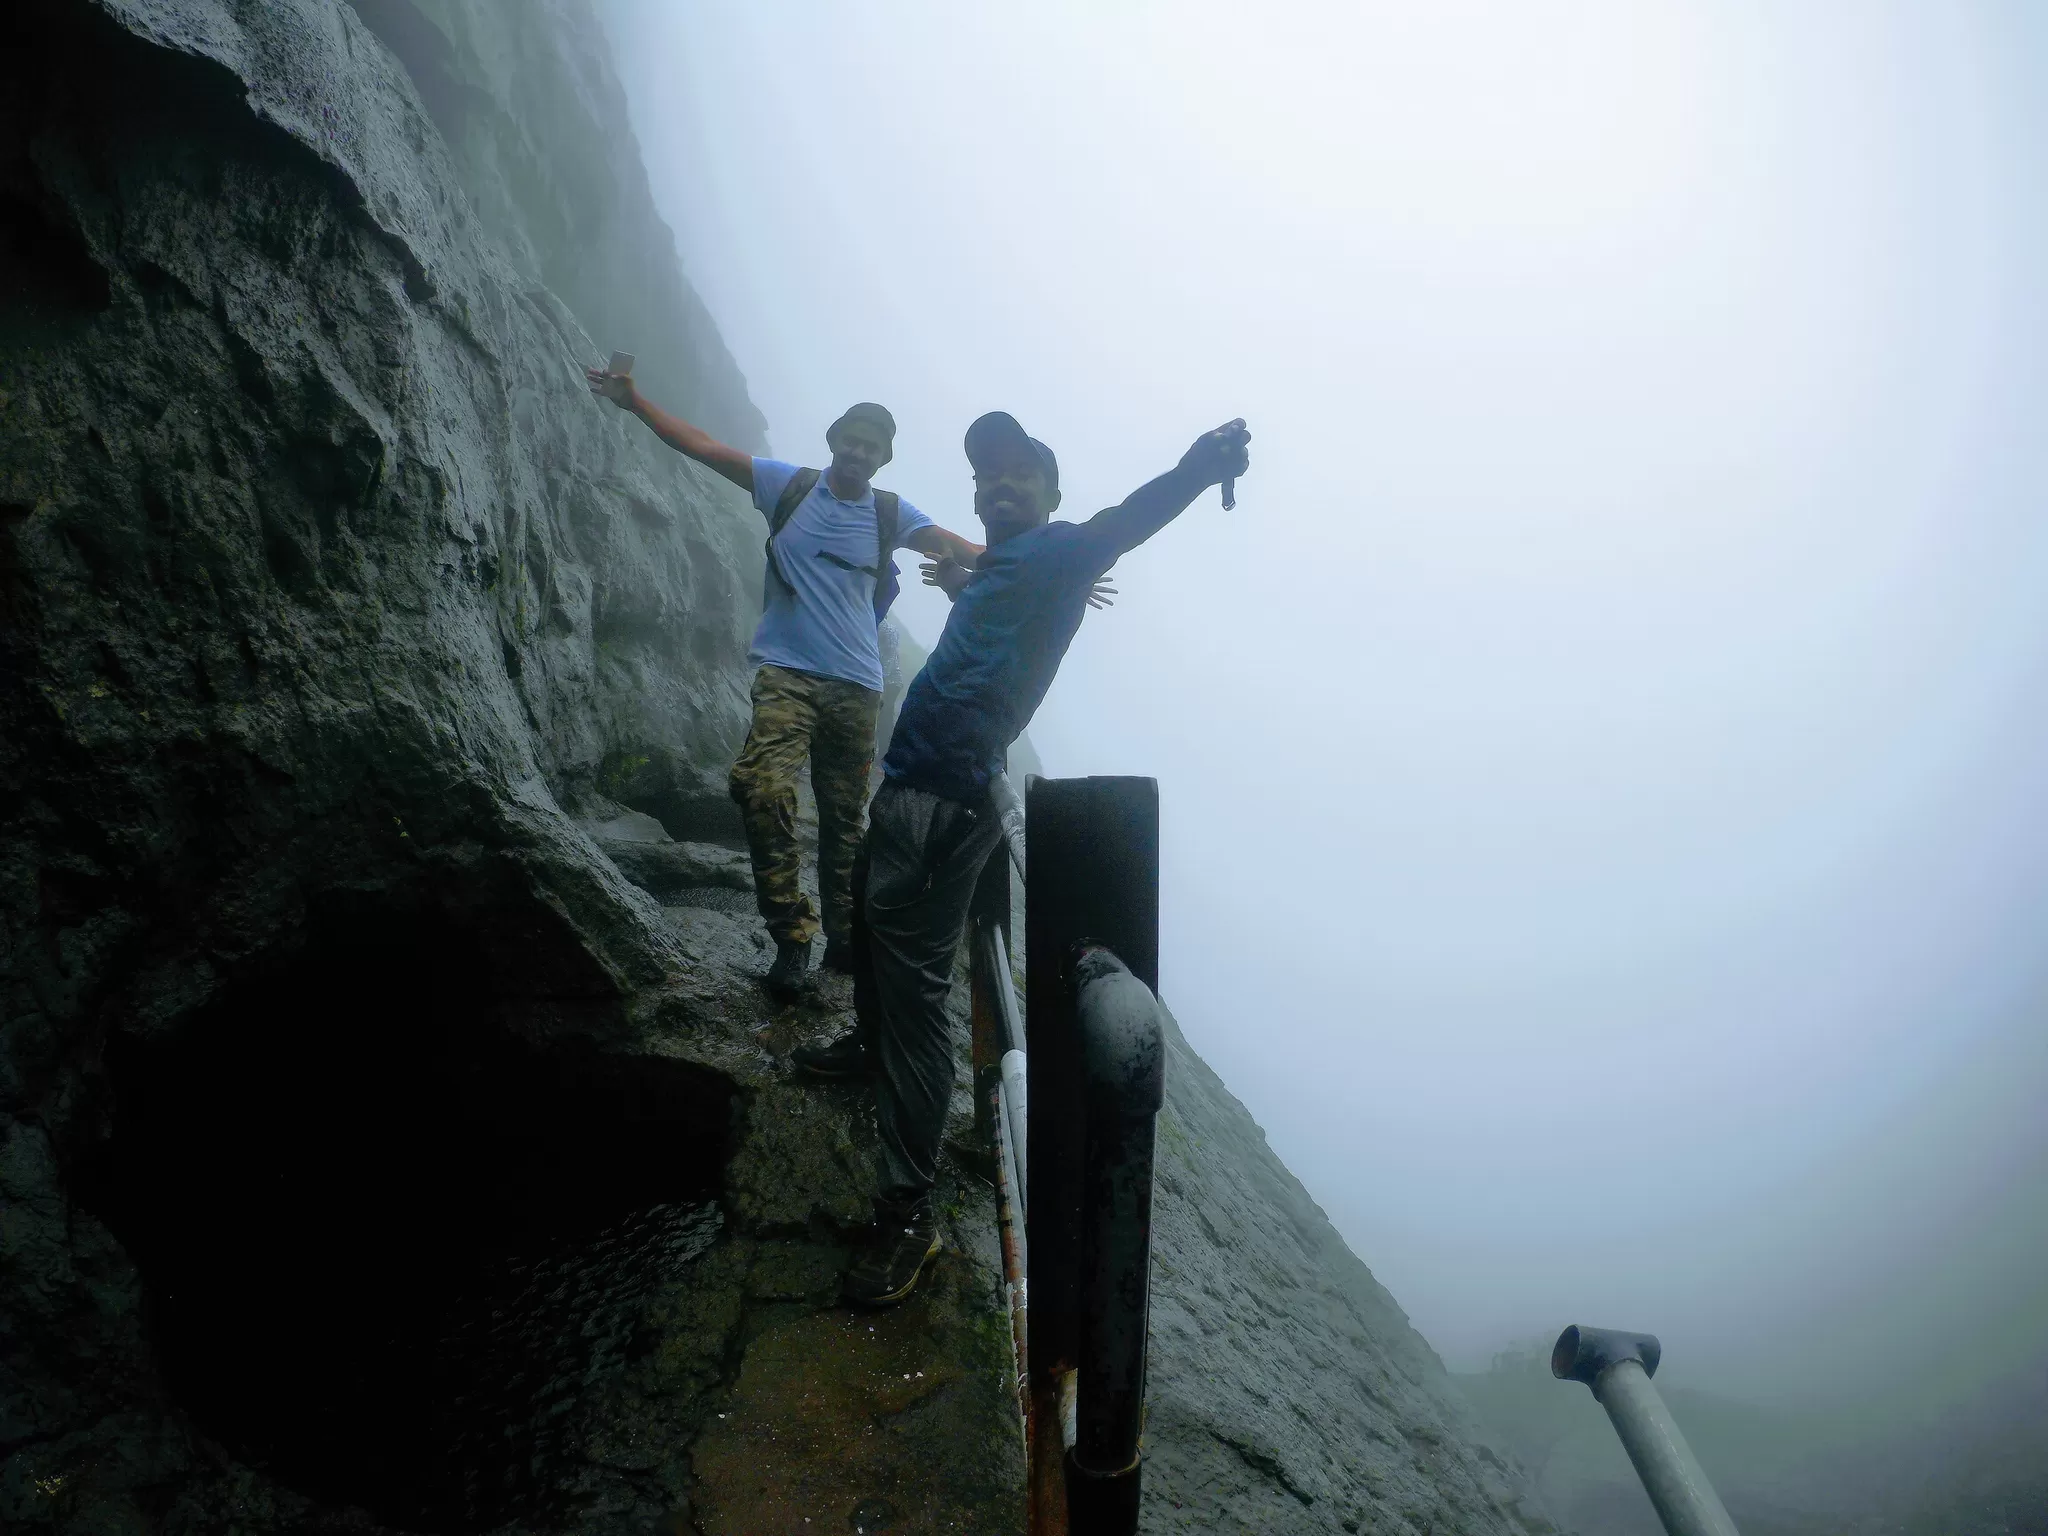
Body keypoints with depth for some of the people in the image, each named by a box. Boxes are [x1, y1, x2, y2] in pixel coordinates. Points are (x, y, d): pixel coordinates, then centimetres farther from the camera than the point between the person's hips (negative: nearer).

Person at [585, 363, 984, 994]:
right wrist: (635, 402, 2)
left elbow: (963, 552, 2)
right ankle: (792, 936, -15)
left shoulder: (890, 514, 9)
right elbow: (703, 447, 8)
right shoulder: (789, 485, 8)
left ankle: (845, 938, 20)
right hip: (786, 673, -1)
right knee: (764, 789, -24)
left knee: (844, 816, 7)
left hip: (856, 686, 2)